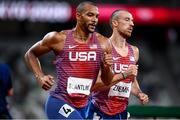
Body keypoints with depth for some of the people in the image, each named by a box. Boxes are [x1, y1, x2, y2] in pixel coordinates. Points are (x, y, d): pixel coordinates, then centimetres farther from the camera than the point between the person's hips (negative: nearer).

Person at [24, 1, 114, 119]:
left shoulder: (102, 43, 3)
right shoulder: (59, 38, -4)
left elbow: (107, 82, 8)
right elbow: (30, 54, 12)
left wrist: (107, 68, -13)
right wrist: (40, 77, -2)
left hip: (83, 106, 5)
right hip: (59, 102, -5)